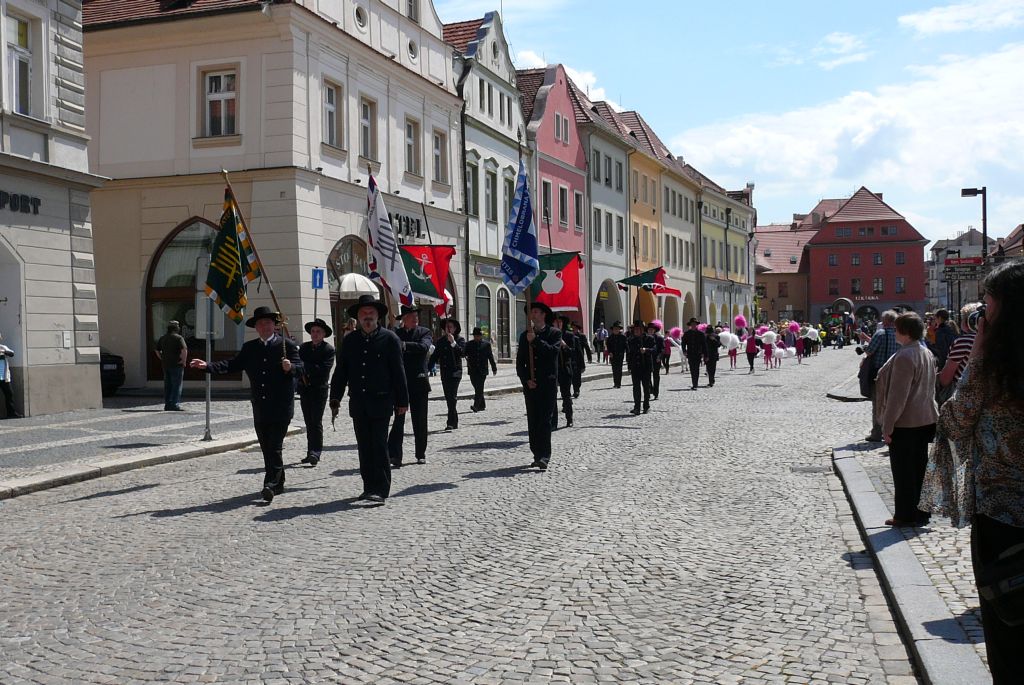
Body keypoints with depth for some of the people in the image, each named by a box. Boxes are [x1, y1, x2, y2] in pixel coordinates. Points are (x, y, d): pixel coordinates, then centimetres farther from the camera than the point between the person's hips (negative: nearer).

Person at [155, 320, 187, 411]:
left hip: (165, 365, 6)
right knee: (176, 386, -4)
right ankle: (175, 404, -8)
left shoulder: (162, 338, 12)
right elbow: (184, 350, -22)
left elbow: (157, 351, 18)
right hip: (176, 365, -6)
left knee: (167, 386, 11)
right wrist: (184, 360, -13)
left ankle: (167, 404, 13)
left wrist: (163, 359, 16)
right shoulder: (179, 338, -9)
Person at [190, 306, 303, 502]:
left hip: (281, 407, -5)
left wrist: (290, 367, -27)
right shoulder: (249, 348, 13)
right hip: (260, 408, 5)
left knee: (274, 447, -9)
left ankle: (270, 484, -10)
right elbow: (232, 365, 6)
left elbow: (300, 368, -6)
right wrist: (208, 366, -6)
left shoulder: (287, 345, 0)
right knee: (266, 448, 11)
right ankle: (278, 483, 22)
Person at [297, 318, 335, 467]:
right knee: (309, 422, 9)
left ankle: (315, 452, -11)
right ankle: (311, 452, 16)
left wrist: (305, 367, -17)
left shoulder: (329, 349, -4)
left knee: (316, 422, -10)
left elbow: (324, 369, -15)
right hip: (305, 388, 5)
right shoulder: (304, 347, 11)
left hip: (319, 389, -5)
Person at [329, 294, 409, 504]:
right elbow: (340, 372, 12)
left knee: (379, 446, -6)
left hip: (381, 402, -4)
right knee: (364, 447, 8)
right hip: (358, 402, 4)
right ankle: (369, 487, 17)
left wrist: (402, 400, -2)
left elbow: (398, 371, -1)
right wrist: (335, 398, 7)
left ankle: (381, 490, -3)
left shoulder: (389, 338, -1)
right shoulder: (350, 340, 10)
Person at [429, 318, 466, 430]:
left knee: (452, 396, -15)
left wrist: (453, 343, -24)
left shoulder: (460, 340, 1)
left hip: (455, 372, -6)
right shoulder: (441, 341, 14)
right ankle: (454, 422, 17)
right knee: (448, 397, 9)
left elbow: (463, 352, -16)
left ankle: (451, 422, -19)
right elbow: (434, 356, 14)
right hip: (444, 373, 6)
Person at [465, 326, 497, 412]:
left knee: (479, 389, -10)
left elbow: (490, 356, 9)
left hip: (482, 370, -2)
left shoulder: (486, 344, 6)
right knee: (477, 388, 8)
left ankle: (476, 405, -16)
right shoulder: (469, 344, 9)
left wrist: (494, 368, 13)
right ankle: (482, 405, 19)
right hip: (473, 370, 2)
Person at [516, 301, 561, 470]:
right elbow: (520, 362, 10)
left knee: (545, 420, -11)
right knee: (533, 421, 5)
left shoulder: (555, 333, 3)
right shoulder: (525, 335, 13)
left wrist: (535, 340, -16)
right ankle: (537, 455, 13)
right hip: (530, 385, 4)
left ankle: (544, 457, -14)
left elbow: (553, 351, -16)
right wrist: (526, 380, -4)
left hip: (548, 384, -4)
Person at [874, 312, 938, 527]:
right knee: (919, 468, 15)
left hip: (905, 422, -9)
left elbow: (898, 395, -22)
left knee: (903, 471, 1)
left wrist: (887, 426, -16)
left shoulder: (904, 357, -21)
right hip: (926, 419, 9)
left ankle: (906, 515, 7)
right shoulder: (927, 354, 10)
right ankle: (921, 513, 22)